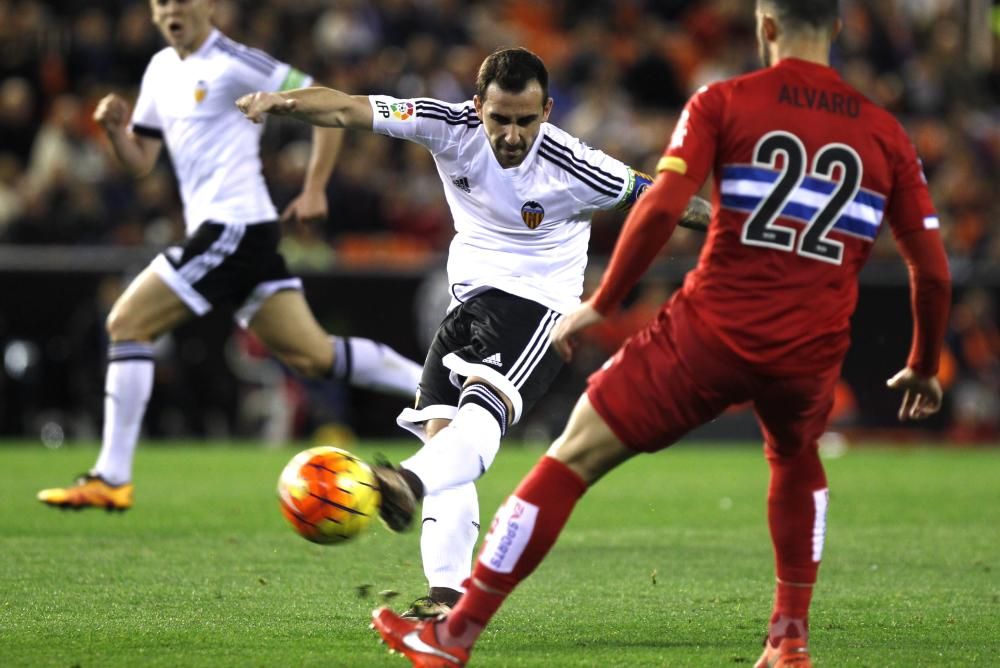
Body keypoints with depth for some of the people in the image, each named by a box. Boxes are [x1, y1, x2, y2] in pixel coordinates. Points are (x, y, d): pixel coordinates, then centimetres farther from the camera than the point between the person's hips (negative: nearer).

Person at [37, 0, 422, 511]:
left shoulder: (232, 63, -9)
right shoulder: (161, 70, 17)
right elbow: (140, 162, 19)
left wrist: (314, 190, -11)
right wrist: (115, 129, -2)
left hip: (233, 225, -9)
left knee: (127, 323, -11)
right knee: (310, 355, 6)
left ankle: (111, 479, -9)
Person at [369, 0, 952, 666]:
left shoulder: (724, 104, 2)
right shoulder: (885, 134, 10)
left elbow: (661, 207, -11)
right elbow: (934, 269, 9)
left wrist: (601, 303, -2)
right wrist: (924, 368, 23)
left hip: (710, 334, -3)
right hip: (810, 355, 3)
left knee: (572, 459, 6)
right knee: (797, 462, 36)